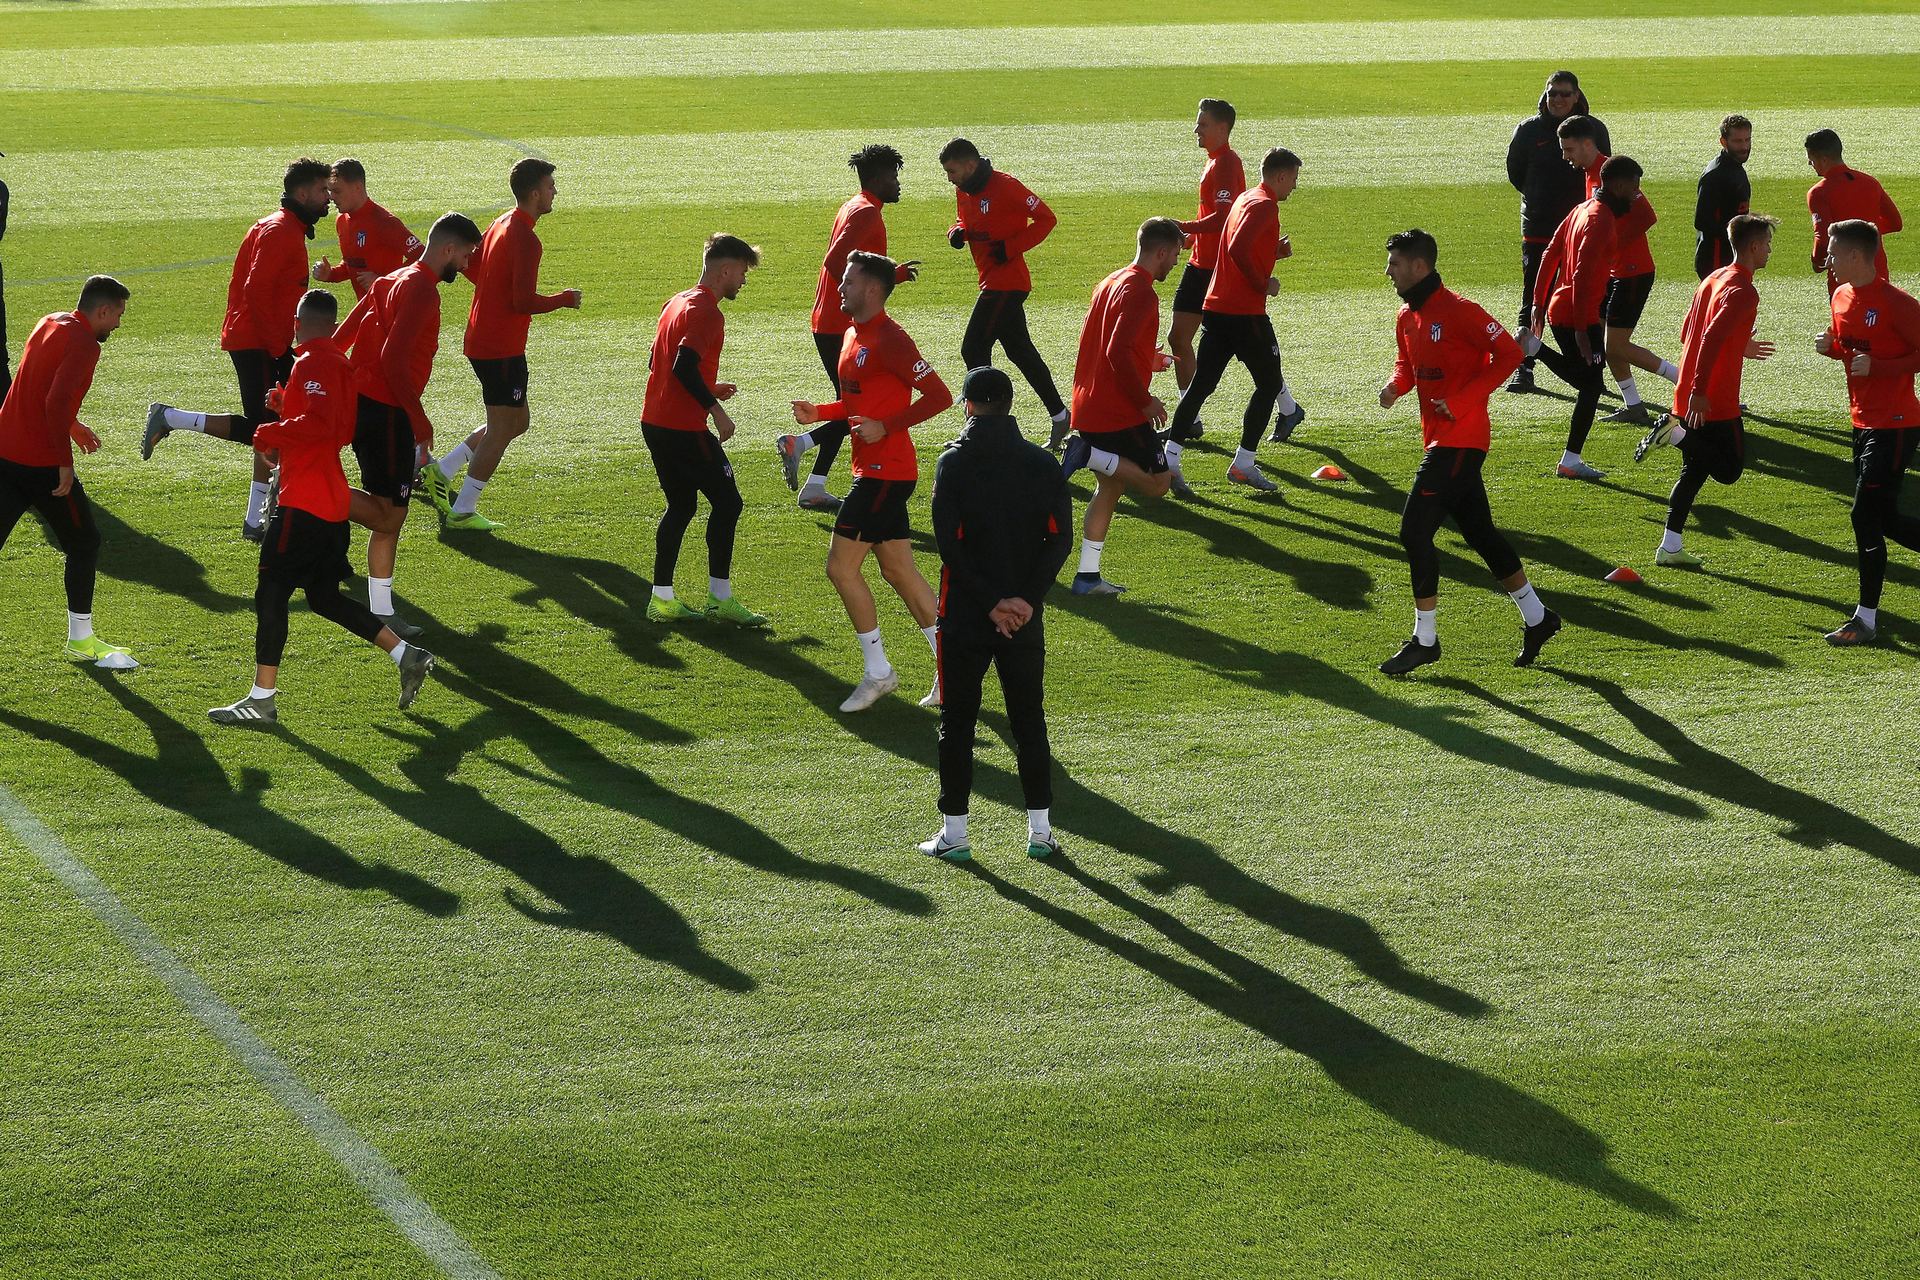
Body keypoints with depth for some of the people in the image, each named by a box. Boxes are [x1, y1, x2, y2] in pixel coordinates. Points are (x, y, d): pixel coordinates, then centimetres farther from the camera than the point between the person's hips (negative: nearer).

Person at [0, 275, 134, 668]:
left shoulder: (50, 324, 13)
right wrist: (65, 464, -21)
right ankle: (81, 640, 15)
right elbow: (56, 403, -26)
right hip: (42, 462, -8)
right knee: (84, 544, 8)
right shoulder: (83, 344, -15)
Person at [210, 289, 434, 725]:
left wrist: (270, 433, -16)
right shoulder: (339, 362, 16)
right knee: (324, 596, 17)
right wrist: (285, 404, 19)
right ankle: (406, 655, 13)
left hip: (303, 503, -10)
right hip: (331, 502, 10)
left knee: (271, 592, -6)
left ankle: (262, 699, -5)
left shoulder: (312, 364, -14)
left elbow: (320, 424, -27)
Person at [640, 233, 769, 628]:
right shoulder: (706, 311, -15)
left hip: (655, 424, 9)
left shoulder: (677, 303, 15)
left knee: (681, 505, 15)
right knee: (727, 502, 0)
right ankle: (720, 598, 2)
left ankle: (662, 599, 13)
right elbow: (684, 367, -25)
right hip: (684, 428, -9)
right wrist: (716, 409, -17)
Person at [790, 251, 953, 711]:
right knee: (898, 570, 11)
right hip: (874, 469, 10)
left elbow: (939, 396, -20)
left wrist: (886, 427, -23)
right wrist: (819, 413, 10)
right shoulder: (853, 335, 14)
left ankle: (877, 672, 1)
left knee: (840, 565, -7)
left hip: (884, 472, -10)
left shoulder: (889, 340, -17)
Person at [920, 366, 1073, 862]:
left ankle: (954, 833, 8)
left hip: (964, 617, -2)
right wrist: (1026, 599, -9)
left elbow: (949, 543, -14)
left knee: (957, 723, 7)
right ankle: (1040, 830, 11)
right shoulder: (1041, 463, 1)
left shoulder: (954, 462, -7)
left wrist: (991, 602, -11)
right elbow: (1060, 538, -5)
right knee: (1029, 721, 11)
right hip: (1026, 619, 2)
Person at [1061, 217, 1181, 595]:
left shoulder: (1111, 283, 13)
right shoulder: (1140, 292, -17)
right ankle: (1089, 455, -14)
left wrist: (1147, 360, 30)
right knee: (1156, 482, 1)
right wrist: (1145, 401, -18)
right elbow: (1118, 352, -26)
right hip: (1121, 414, -9)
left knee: (1110, 486, 16)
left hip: (1090, 406, 9)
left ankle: (1087, 576, 14)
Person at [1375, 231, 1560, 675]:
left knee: (1415, 531, -12)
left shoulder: (1458, 311, -16)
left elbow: (1508, 353, -16)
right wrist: (1396, 386, 2)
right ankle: (1536, 618, 29)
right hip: (1439, 437, 10)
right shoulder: (1407, 317, 10)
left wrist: (1462, 400, -20)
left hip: (1460, 440, -10)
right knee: (1479, 531, 16)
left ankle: (1424, 641, -4)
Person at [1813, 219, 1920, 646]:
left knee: (1866, 515, -9)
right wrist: (1831, 347, -1)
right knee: (1885, 518, 12)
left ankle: (1867, 619, -2)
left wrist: (1876, 367, -24)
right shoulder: (1842, 298, 8)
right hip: (1863, 422, 9)